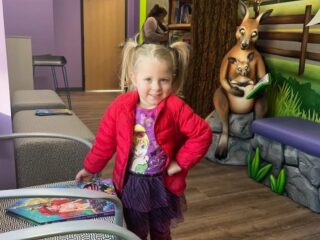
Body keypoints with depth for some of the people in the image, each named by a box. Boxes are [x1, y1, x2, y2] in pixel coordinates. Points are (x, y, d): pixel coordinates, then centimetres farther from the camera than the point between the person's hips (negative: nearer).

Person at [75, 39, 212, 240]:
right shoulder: (121, 105, -12)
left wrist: (181, 162, -16)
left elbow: (202, 134, -15)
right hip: (131, 183, 1)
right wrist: (90, 169, 9)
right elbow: (105, 141, -1)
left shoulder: (175, 107, -18)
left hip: (162, 183, -1)